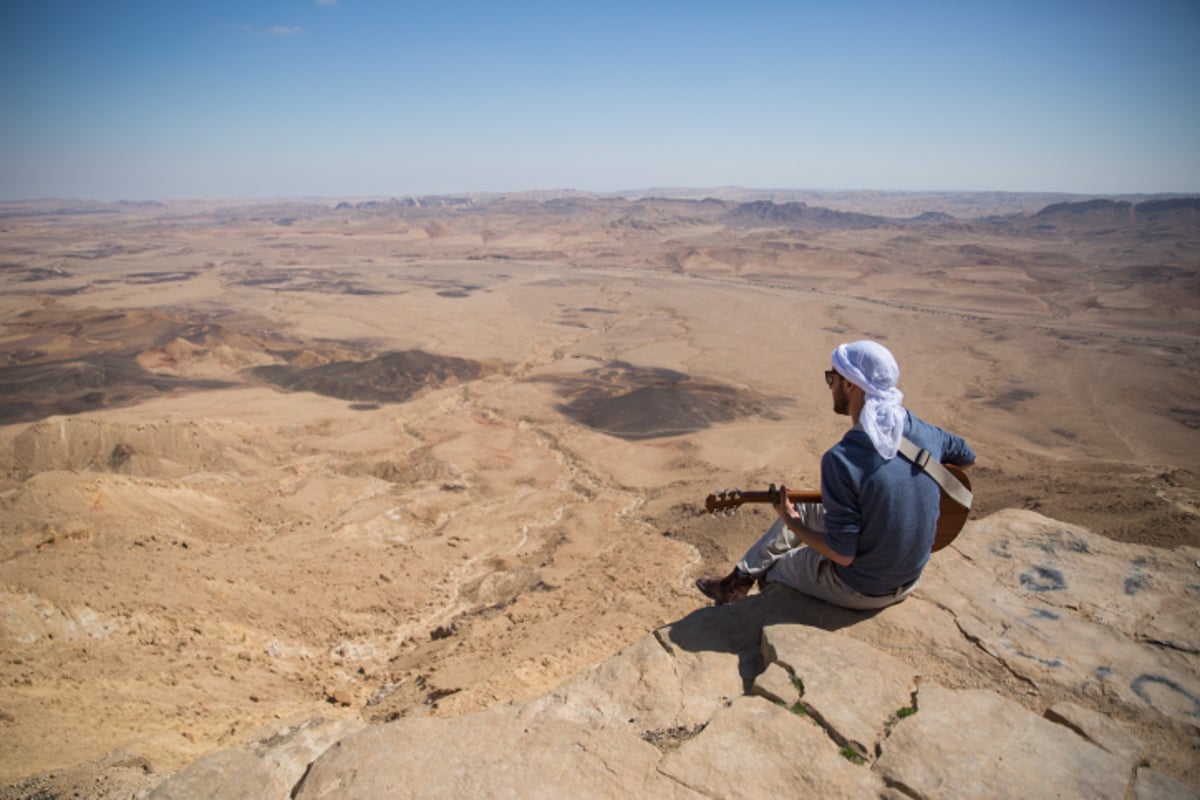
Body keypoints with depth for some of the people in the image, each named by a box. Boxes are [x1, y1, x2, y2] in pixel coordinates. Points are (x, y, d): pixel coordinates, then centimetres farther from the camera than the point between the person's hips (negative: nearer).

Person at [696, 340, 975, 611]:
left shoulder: (842, 459, -31)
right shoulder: (923, 432, -12)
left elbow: (842, 555, -25)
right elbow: (968, 458, 12)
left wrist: (791, 524, -9)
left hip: (862, 591, -7)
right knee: (802, 508, 23)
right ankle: (740, 580, 38)